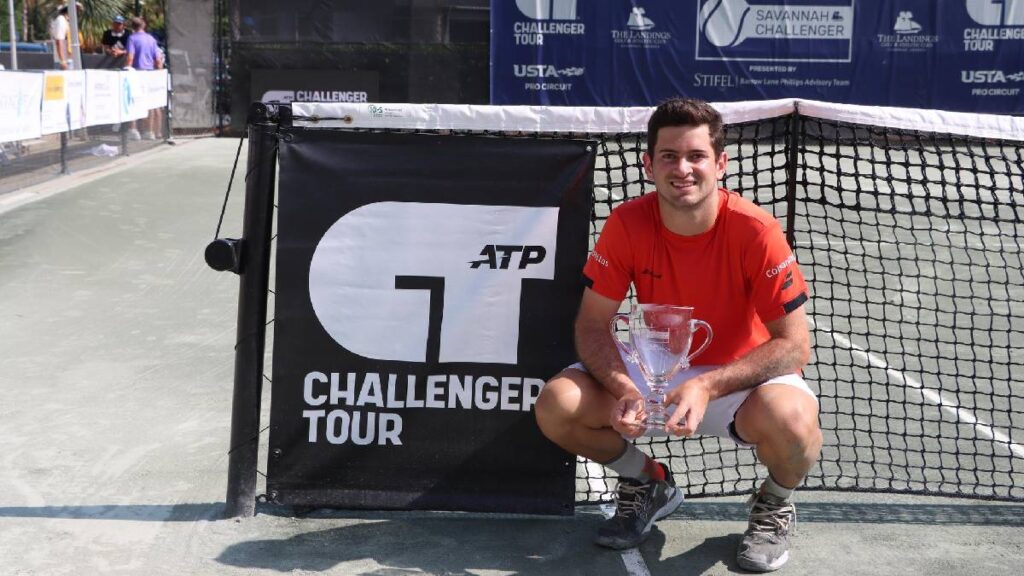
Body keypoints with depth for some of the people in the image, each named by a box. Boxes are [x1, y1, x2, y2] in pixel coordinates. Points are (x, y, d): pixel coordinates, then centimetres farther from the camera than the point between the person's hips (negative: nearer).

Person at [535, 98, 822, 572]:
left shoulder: (755, 231, -22)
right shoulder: (627, 224, -14)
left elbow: (795, 344, -20)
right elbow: (592, 325, -9)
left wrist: (708, 386, -33)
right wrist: (625, 390, -29)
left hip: (743, 376, -3)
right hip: (655, 370, 3)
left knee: (789, 418, -37)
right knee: (556, 405, -20)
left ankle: (775, 503, 3)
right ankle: (647, 483, 12)